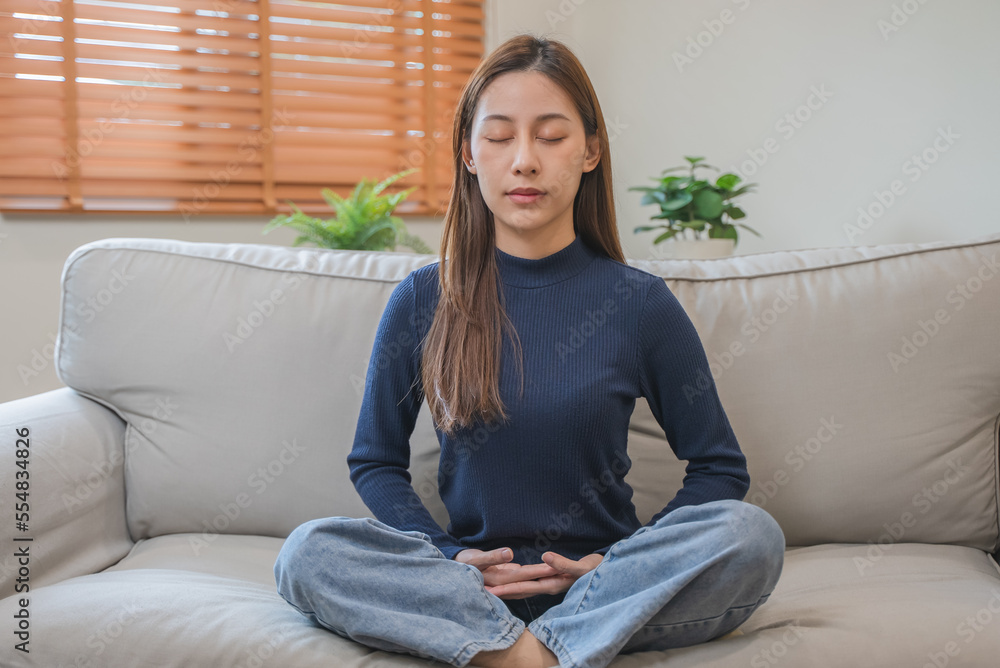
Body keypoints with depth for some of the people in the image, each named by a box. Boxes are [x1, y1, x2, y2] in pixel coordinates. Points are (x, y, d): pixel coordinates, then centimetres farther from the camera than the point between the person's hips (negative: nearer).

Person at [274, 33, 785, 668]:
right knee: (306, 554, -25)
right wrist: (449, 558, -8)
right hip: (464, 585, 1)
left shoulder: (640, 303, -1)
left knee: (753, 534, -28)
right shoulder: (422, 302, 2)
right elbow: (375, 462, 10)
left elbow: (719, 468, 5)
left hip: (599, 583, 0)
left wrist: (619, 563, -9)